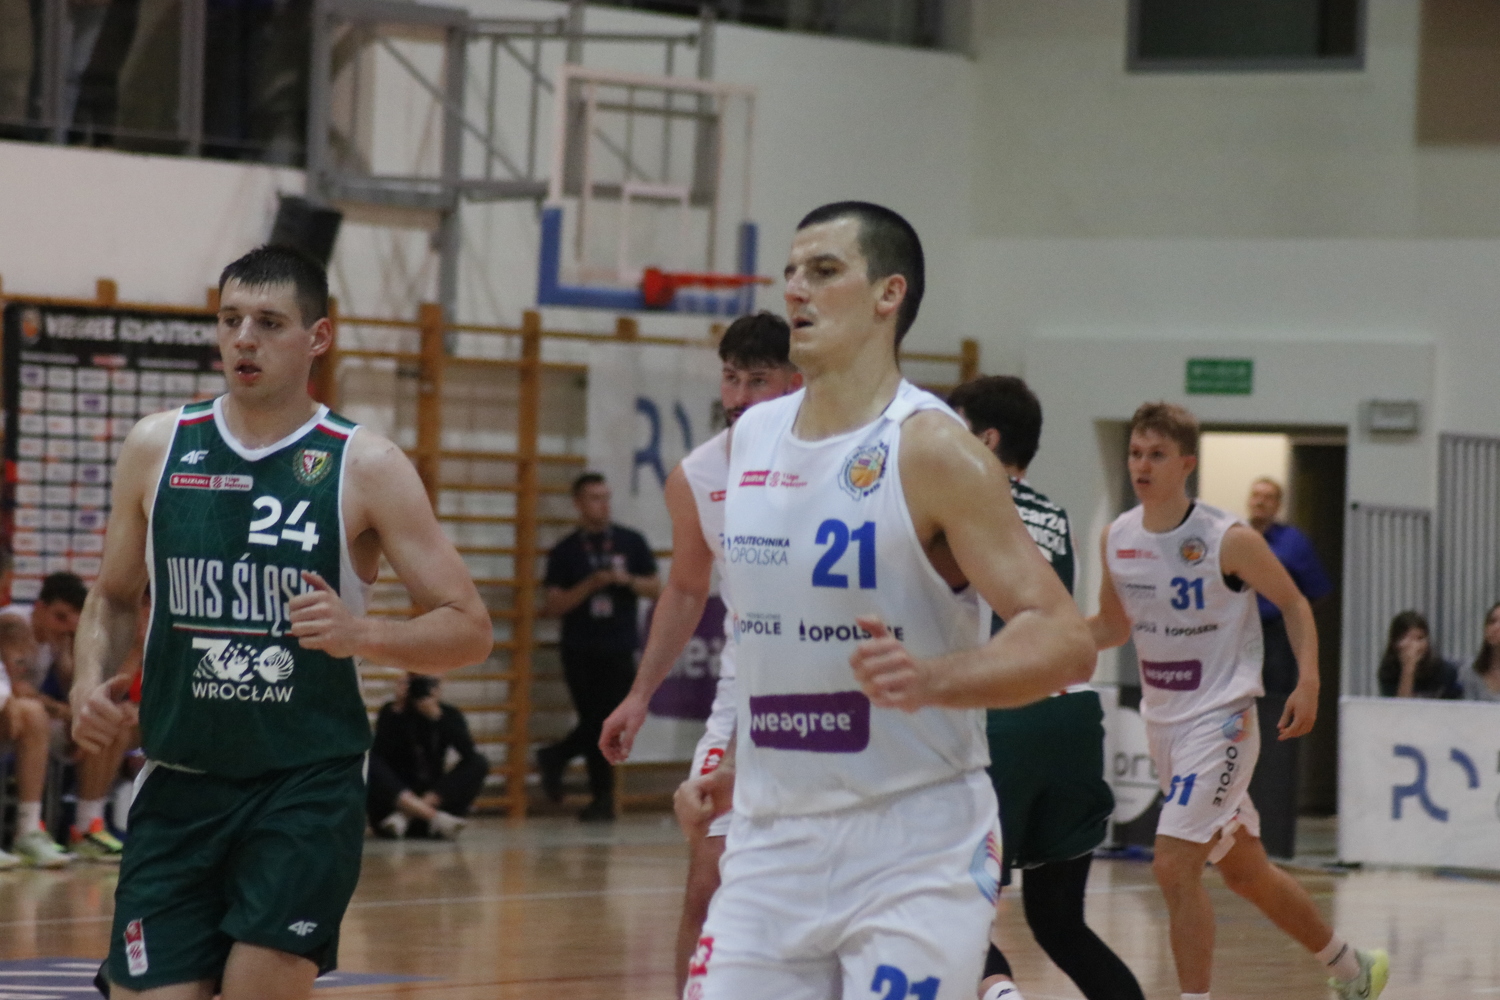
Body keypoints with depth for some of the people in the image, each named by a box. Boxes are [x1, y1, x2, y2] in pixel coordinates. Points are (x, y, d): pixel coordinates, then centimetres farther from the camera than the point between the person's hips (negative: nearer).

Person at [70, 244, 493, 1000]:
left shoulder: (364, 468, -4)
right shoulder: (158, 448, 4)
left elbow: (468, 630, -3)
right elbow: (113, 599, 18)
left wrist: (362, 635, -21)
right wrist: (90, 681, -2)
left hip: (308, 788, -3)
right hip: (179, 786, 3)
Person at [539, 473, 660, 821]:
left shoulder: (631, 543, 6)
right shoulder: (565, 552, 2)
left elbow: (654, 587, 8)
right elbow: (553, 606, -3)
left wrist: (629, 580, -12)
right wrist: (590, 585, -17)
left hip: (619, 649, 1)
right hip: (579, 649, -1)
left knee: (607, 722, -6)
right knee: (596, 723, 0)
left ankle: (555, 758, 15)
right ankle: (603, 799, 9)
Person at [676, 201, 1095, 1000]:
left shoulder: (933, 451, -12)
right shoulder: (753, 439, 9)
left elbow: (1064, 642, -18)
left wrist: (931, 679, -33)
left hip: (916, 850, -6)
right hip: (772, 841, 6)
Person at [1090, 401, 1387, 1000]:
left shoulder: (1229, 540, -15)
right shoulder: (1117, 539, 2)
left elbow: (1294, 604, -2)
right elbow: (1113, 625, 15)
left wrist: (1308, 683, -14)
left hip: (1220, 720, -7)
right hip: (1162, 721, 7)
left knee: (1173, 866, -19)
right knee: (1246, 871, 17)